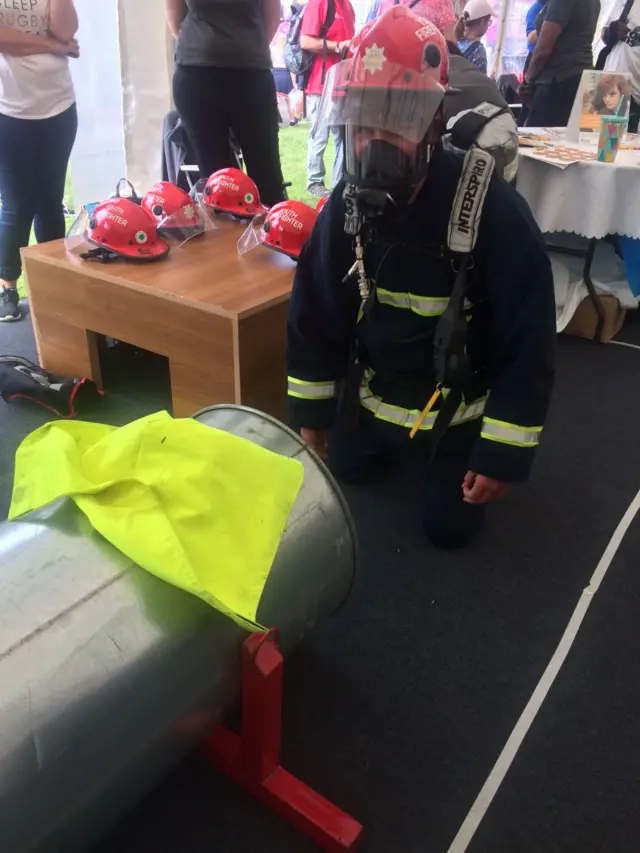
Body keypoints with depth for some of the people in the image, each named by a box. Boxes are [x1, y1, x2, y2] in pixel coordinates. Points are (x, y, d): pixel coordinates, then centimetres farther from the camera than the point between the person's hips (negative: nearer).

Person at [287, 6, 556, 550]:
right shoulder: (350, 202, -10)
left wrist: (504, 452, -20)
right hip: (371, 398, 5)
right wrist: (311, 412, 1)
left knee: (450, 527, 3)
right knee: (344, 475, 18)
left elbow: (528, 341, -21)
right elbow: (315, 309, -2)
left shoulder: (492, 210, -25)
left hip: (454, 410, -4)